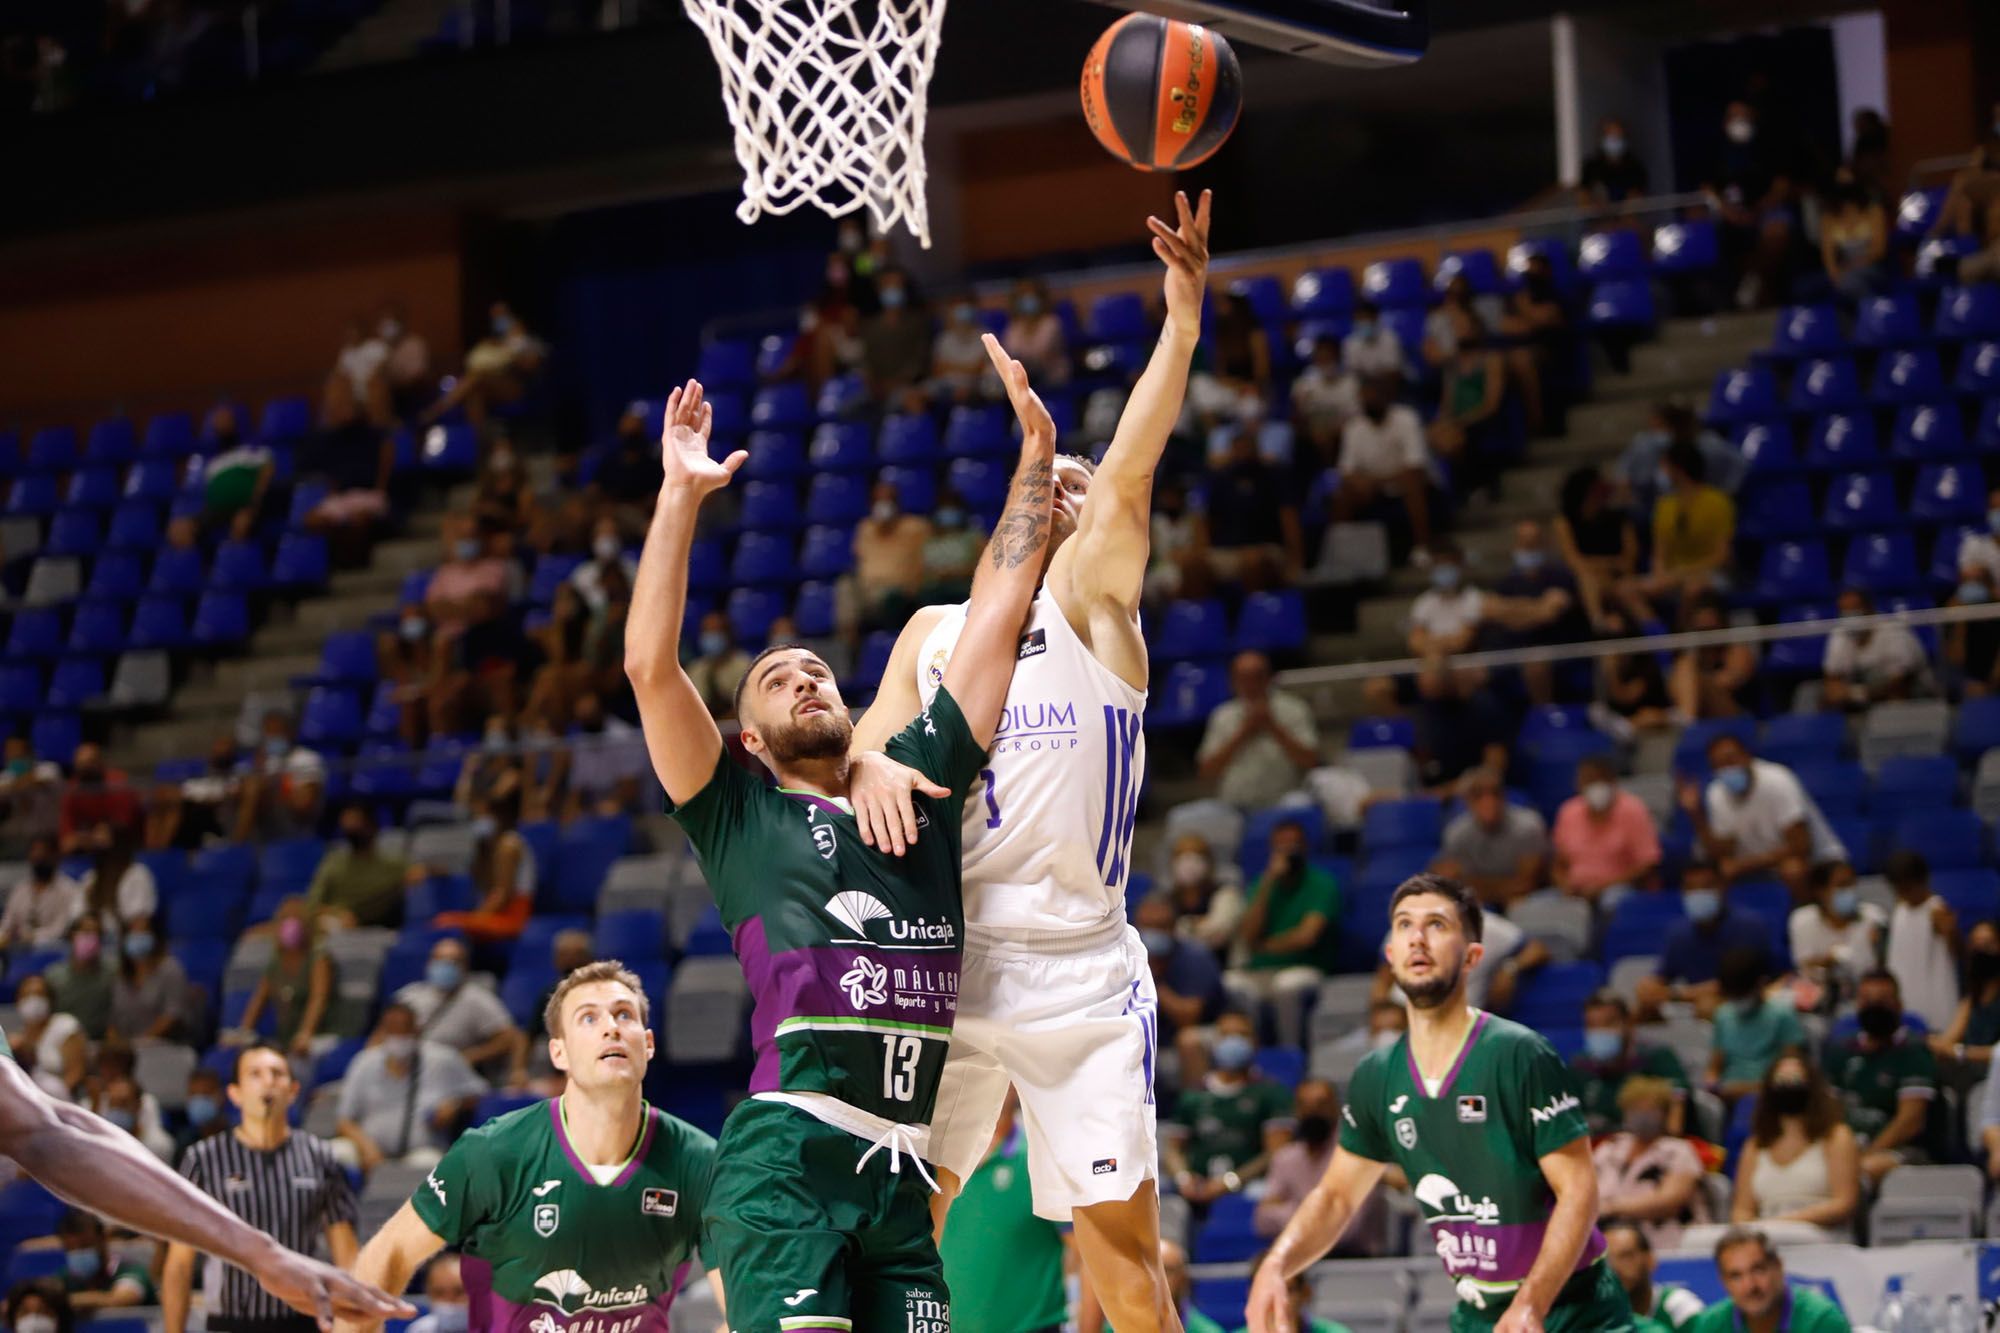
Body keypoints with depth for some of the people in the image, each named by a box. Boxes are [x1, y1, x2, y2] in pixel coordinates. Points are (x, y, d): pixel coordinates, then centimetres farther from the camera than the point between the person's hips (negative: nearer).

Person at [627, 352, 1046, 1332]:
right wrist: (681, 496, -1)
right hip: (788, 1154, -5)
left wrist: (1035, 452, 21)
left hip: (903, 1171, 5)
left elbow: (995, 615, 22)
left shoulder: (917, 783, 22)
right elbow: (649, 665, 0)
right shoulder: (739, 817, 13)